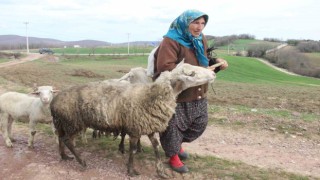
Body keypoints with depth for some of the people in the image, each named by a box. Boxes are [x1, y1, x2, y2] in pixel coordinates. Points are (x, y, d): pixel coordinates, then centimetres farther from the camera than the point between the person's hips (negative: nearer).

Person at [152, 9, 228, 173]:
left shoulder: (200, 39, 7)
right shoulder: (171, 41, -19)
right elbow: (164, 67, -30)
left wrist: (216, 62, -1)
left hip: (197, 94, 8)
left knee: (199, 124, 17)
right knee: (173, 127, 4)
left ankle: (178, 145, 42)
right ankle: (173, 156, 31)